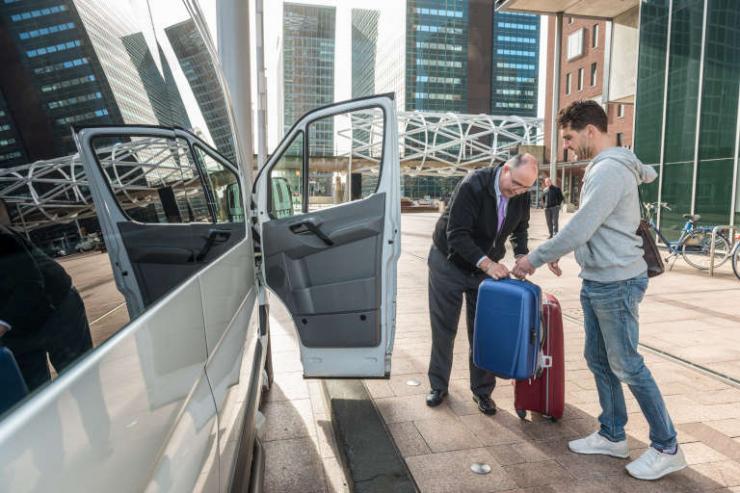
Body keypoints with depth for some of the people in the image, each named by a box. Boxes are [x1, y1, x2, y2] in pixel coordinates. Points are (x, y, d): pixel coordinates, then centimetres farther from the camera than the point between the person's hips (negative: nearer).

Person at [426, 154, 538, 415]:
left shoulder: (522, 195, -10)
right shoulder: (472, 186, -28)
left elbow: (520, 228, 7)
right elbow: (456, 234, -30)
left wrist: (522, 255, -11)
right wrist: (485, 263, -39)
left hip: (486, 265, 4)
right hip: (449, 263, -4)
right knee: (443, 329, 6)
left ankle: (482, 390, 21)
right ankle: (438, 386, 23)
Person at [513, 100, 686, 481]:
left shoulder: (609, 170, -19)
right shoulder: (600, 167, 13)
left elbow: (579, 229, -24)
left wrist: (535, 259, -14)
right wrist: (554, 252, 13)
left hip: (616, 282, -10)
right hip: (596, 281, 10)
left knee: (627, 366, 2)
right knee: (598, 360, 16)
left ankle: (667, 448, 20)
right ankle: (612, 436, 30)